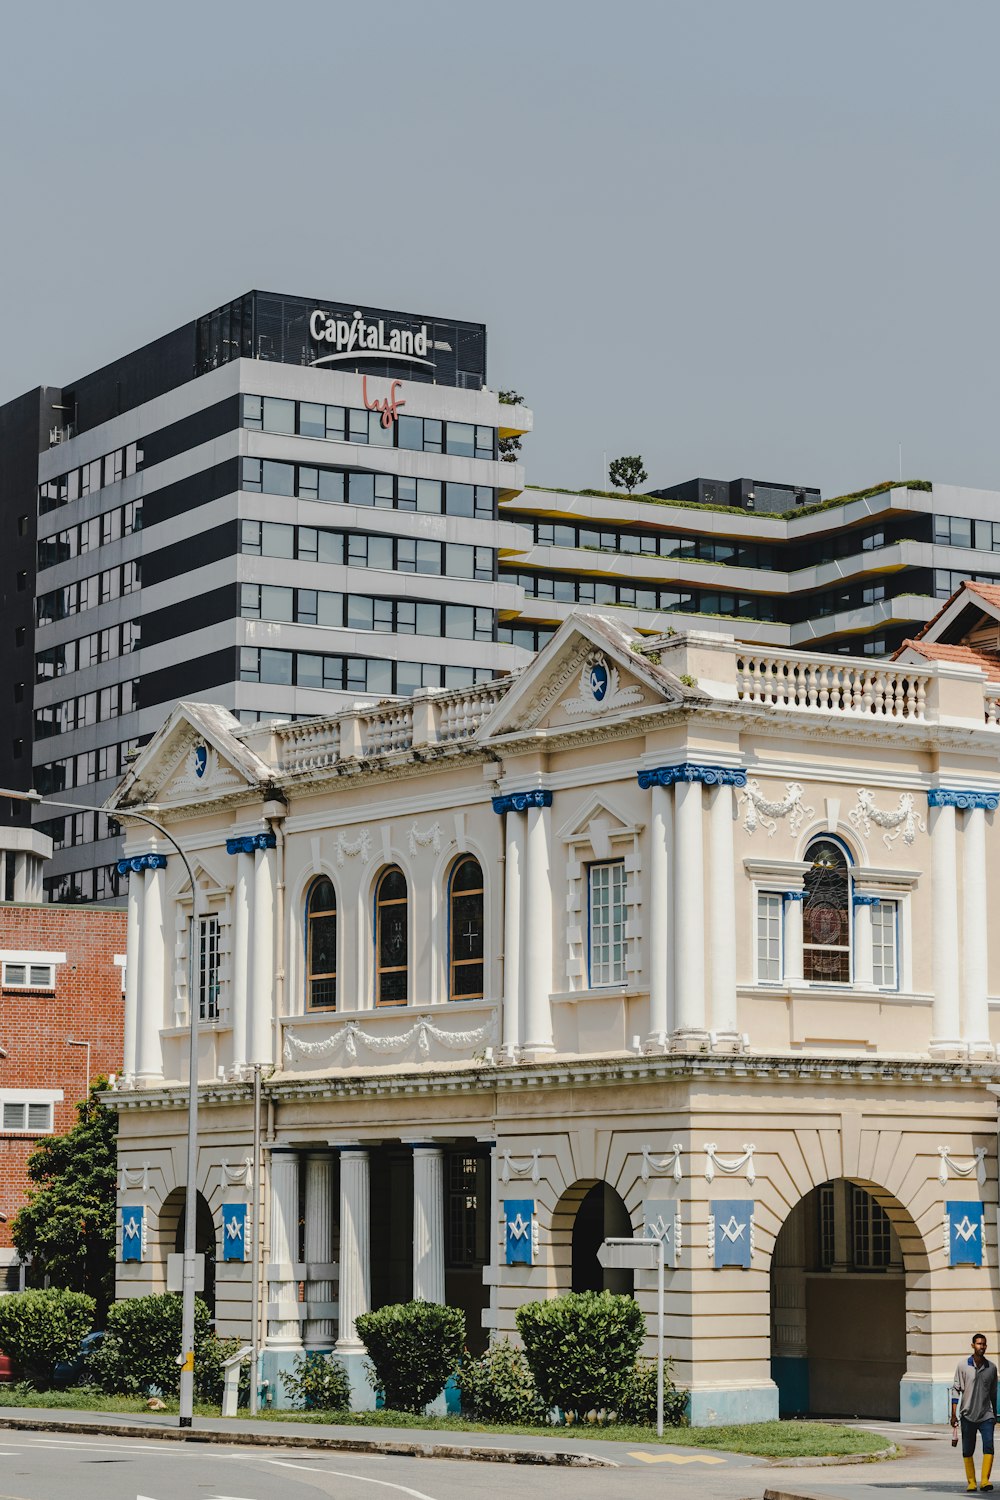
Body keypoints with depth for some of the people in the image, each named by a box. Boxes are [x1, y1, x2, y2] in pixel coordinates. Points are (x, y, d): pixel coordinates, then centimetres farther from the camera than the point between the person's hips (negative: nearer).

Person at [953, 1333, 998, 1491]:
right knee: (967, 1451, 4)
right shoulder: (963, 1365, -1)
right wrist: (954, 1415, -3)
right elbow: (956, 1390, 1)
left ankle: (985, 1480, -15)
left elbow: (993, 1393, 15)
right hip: (967, 1415, -1)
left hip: (986, 1415, 1)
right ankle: (971, 1482, 14)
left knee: (989, 1446, -15)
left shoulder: (991, 1367, 5)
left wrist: (994, 1414, 20)